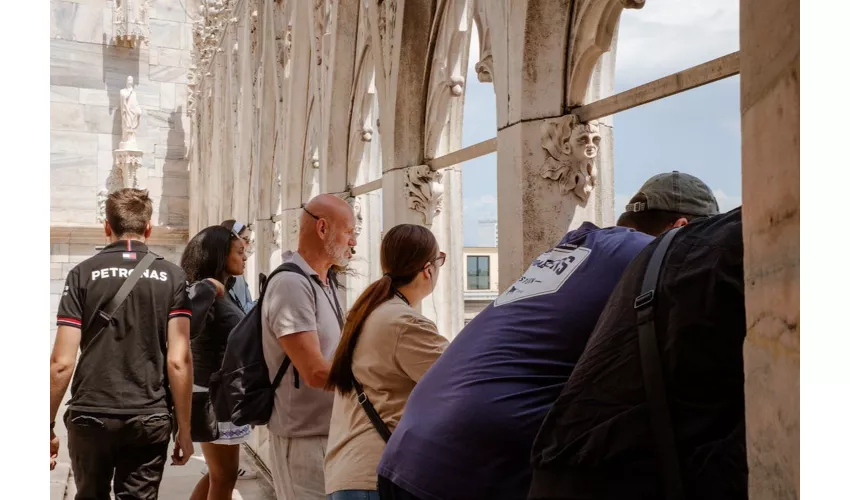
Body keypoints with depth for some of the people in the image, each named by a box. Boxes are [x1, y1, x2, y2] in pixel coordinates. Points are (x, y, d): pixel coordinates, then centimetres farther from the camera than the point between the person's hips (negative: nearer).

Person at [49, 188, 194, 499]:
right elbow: (178, 360, -6)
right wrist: (184, 428, 1)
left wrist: (48, 426, 5)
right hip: (149, 418, 0)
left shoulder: (83, 274, -1)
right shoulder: (172, 277, -1)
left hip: (90, 415, 1)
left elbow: (62, 362, -5)